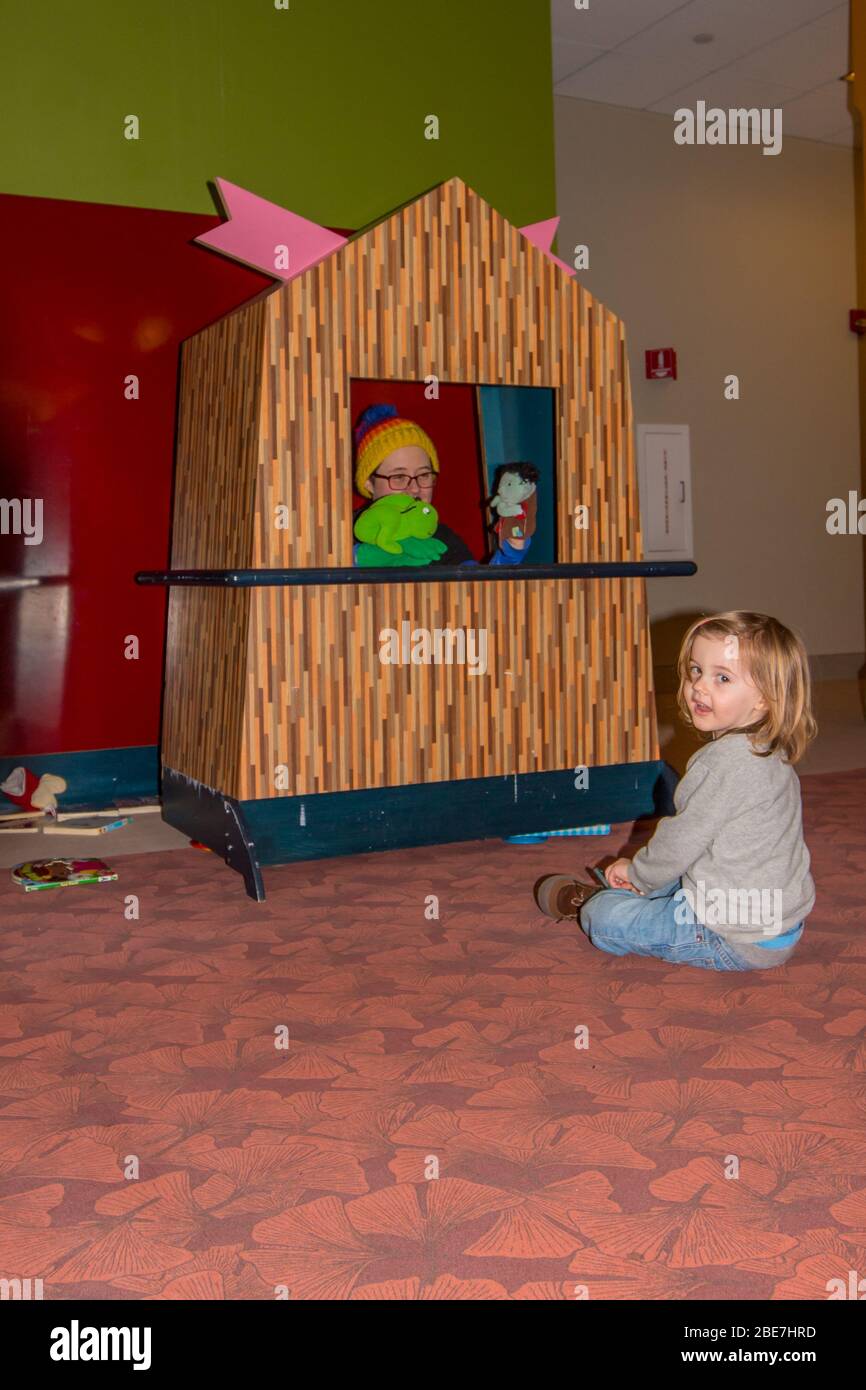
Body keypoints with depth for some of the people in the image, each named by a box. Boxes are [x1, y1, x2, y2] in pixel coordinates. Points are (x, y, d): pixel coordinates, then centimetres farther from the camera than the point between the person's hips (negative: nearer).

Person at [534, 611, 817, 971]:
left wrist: (637, 871, 1)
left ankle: (580, 900, 27)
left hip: (737, 940, -9)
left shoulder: (728, 761, -26)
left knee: (603, 917, 1)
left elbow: (682, 841, -19)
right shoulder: (765, 754, 6)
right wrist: (642, 873, 14)